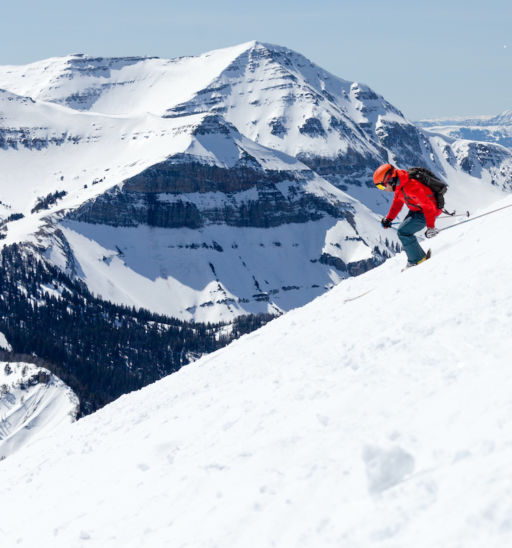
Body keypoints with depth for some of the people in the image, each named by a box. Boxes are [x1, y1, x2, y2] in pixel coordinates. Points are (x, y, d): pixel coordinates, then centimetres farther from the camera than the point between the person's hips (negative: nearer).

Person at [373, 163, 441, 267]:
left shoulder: (410, 186, -33)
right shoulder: (399, 185, -2)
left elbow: (428, 206, -33)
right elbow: (397, 202, 18)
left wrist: (430, 226, -35)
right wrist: (389, 219, 16)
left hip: (429, 211, -10)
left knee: (403, 232, -16)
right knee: (403, 231, 16)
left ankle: (418, 260, -5)